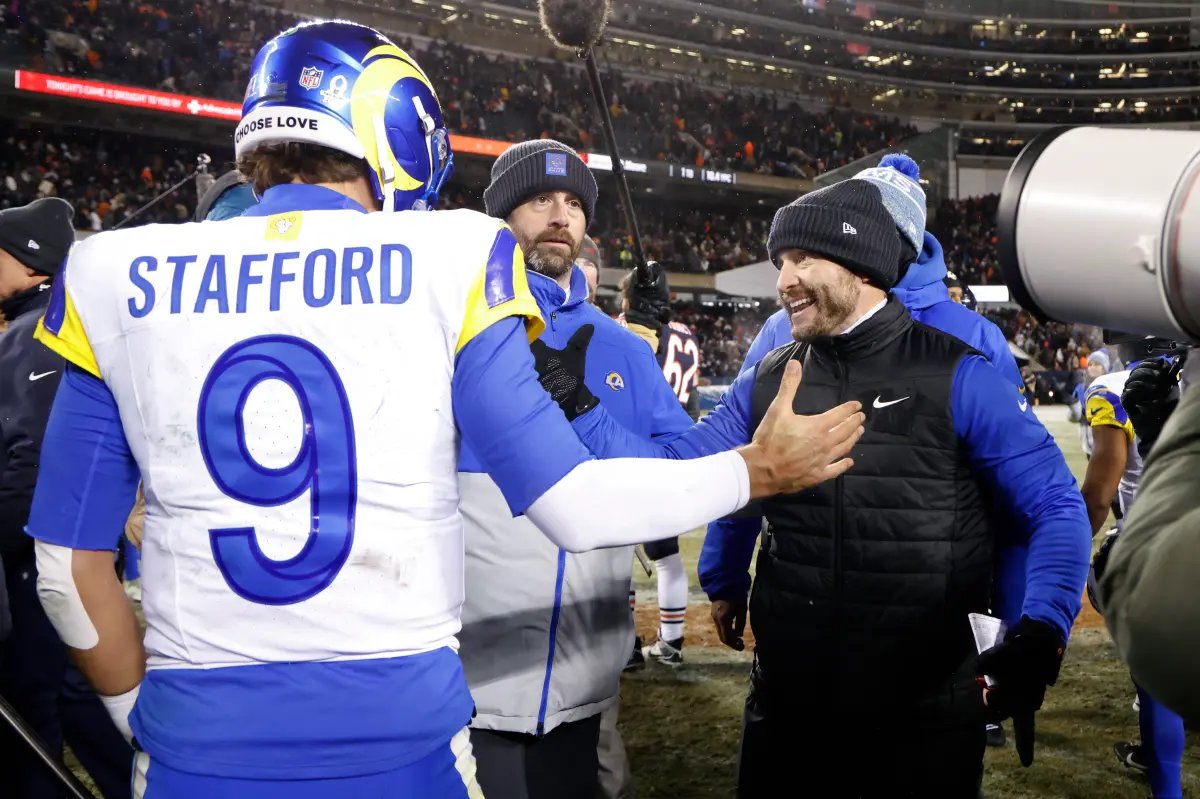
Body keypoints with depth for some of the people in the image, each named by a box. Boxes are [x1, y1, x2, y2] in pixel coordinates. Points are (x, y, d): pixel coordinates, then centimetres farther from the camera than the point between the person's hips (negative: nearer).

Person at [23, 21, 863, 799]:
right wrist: (763, 468, 6)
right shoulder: (445, 264, -7)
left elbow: (70, 566, 3)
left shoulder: (118, 278, 0)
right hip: (402, 730, -1)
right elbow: (574, 507, -8)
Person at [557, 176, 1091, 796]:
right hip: (788, 700, 4)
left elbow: (1057, 506, -7)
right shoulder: (767, 383, 5)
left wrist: (1040, 631, -19)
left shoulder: (955, 377, -8)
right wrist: (573, 402, -1)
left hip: (923, 711, -3)